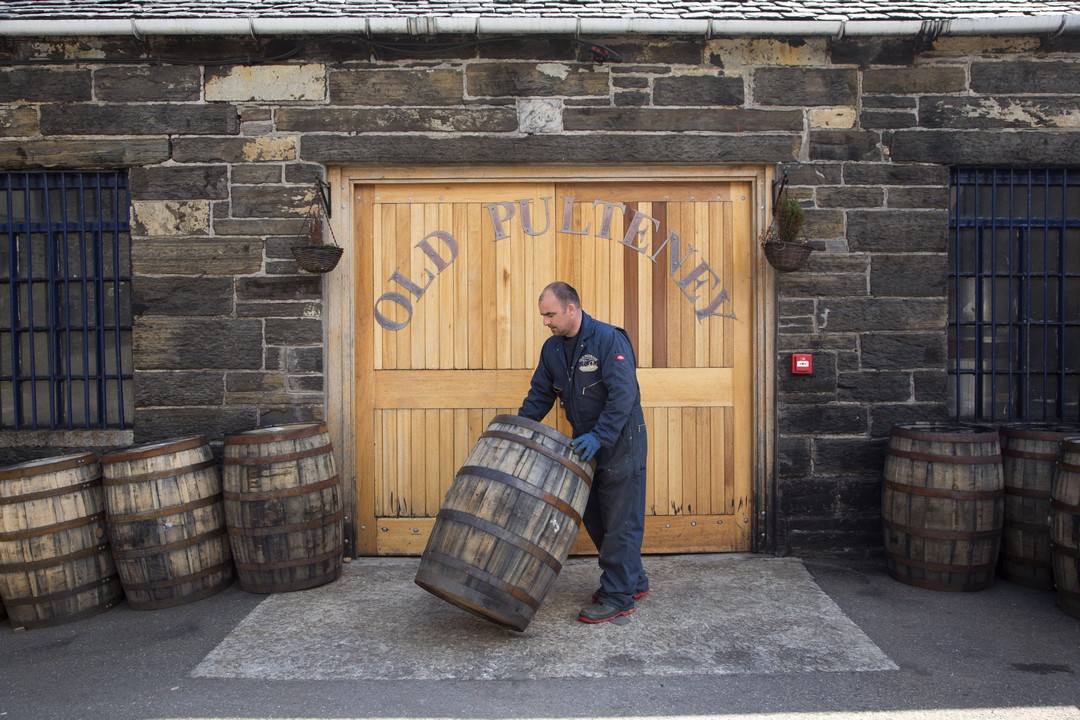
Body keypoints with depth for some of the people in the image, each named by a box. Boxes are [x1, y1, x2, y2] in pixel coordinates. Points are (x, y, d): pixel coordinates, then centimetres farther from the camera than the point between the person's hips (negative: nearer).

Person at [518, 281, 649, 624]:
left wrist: (598, 437, -29)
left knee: (619, 521, -2)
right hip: (585, 444, 8)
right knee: (593, 517, 13)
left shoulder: (609, 339, -19)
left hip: (620, 442, -8)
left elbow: (624, 394, -24)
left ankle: (618, 597, 8)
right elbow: (540, 395, 9)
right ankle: (633, 580, 28)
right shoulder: (552, 348, 5)